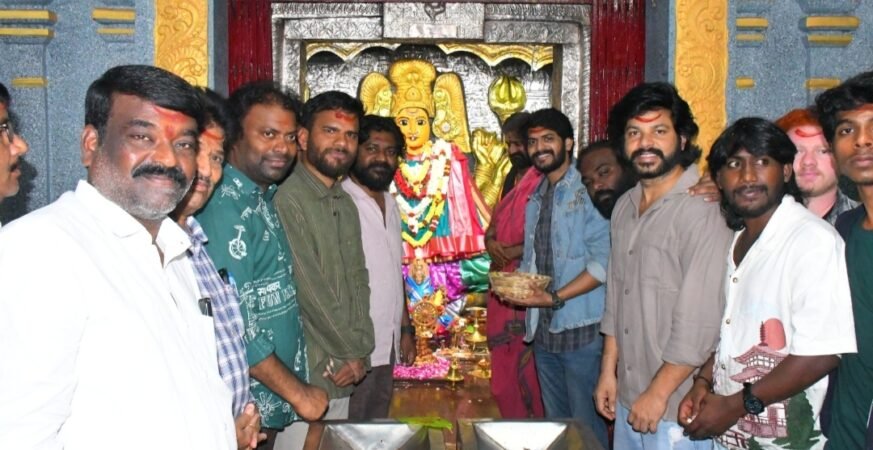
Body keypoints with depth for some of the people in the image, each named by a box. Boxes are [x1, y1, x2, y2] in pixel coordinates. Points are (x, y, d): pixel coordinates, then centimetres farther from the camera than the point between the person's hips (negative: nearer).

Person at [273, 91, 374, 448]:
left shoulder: (345, 204, 13)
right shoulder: (288, 200, -14)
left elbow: (358, 281, 11)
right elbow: (310, 291, -17)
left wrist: (360, 353, -1)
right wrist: (352, 352, -7)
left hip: (344, 376, 8)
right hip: (305, 377, -8)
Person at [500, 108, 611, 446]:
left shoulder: (588, 192, -11)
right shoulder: (535, 200, 14)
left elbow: (602, 262, -18)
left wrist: (555, 298, -22)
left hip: (580, 329, -7)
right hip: (543, 329, 7)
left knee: (586, 424, 2)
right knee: (555, 420, 18)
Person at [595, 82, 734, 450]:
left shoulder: (703, 210, -17)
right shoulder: (625, 207, 8)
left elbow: (700, 322, -19)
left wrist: (658, 393, -15)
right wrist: (608, 371, 12)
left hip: (677, 407, -7)